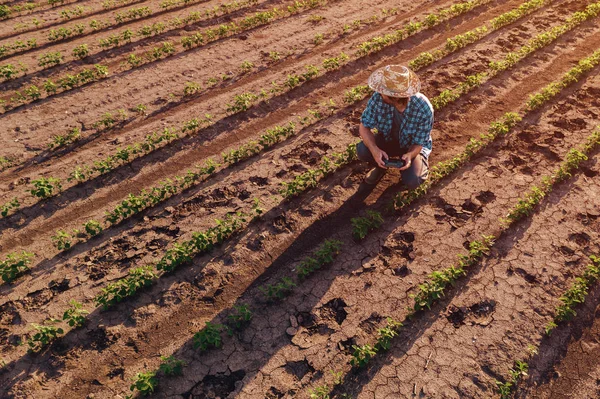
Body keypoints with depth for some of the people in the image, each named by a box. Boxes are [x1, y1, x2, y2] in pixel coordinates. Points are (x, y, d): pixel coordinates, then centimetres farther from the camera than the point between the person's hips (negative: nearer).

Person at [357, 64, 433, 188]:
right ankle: (382, 166, 7)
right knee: (362, 150, -28)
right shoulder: (378, 98, -28)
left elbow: (418, 143, -21)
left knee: (411, 181, -26)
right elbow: (364, 127, -19)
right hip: (387, 139, 2)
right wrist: (374, 149, -38)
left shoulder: (424, 108, -32)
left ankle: (422, 165, 12)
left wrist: (409, 155, -45)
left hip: (413, 147, -2)